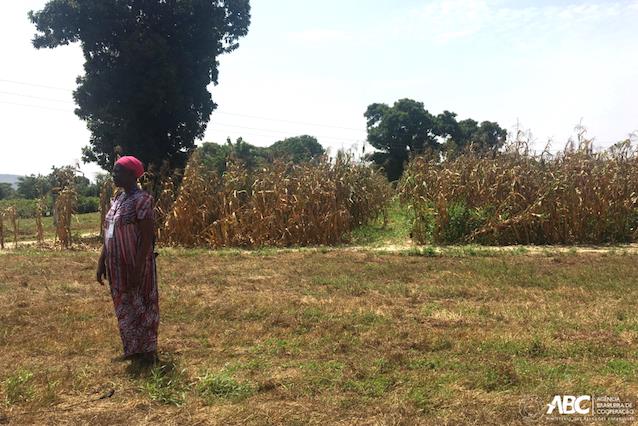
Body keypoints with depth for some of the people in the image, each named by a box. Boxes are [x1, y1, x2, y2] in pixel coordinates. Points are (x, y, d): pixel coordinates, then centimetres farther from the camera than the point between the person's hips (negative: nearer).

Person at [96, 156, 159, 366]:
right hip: (118, 267, 8)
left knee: (140, 307, 4)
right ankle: (133, 349, 32)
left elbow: (147, 237, -20)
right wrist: (101, 263, 14)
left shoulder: (141, 200, -16)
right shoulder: (117, 200, 10)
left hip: (135, 266, -8)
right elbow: (108, 235, 15)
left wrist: (137, 268, -23)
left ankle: (148, 352, 18)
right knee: (125, 307, 17)